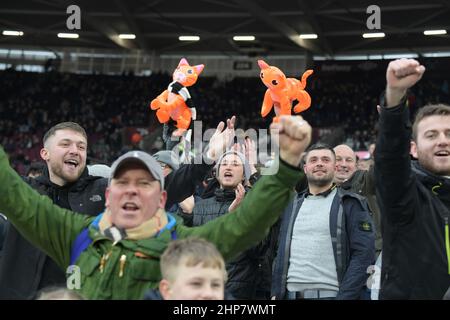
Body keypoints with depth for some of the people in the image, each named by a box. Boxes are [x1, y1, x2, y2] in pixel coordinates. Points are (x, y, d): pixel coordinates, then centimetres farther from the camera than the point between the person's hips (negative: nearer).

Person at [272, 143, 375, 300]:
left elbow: (364, 254, -8)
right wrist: (276, 293, 6)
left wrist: (345, 296, -15)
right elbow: (281, 253, 15)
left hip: (331, 294, -4)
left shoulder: (351, 204, 0)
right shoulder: (292, 206, 14)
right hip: (291, 294, 4)